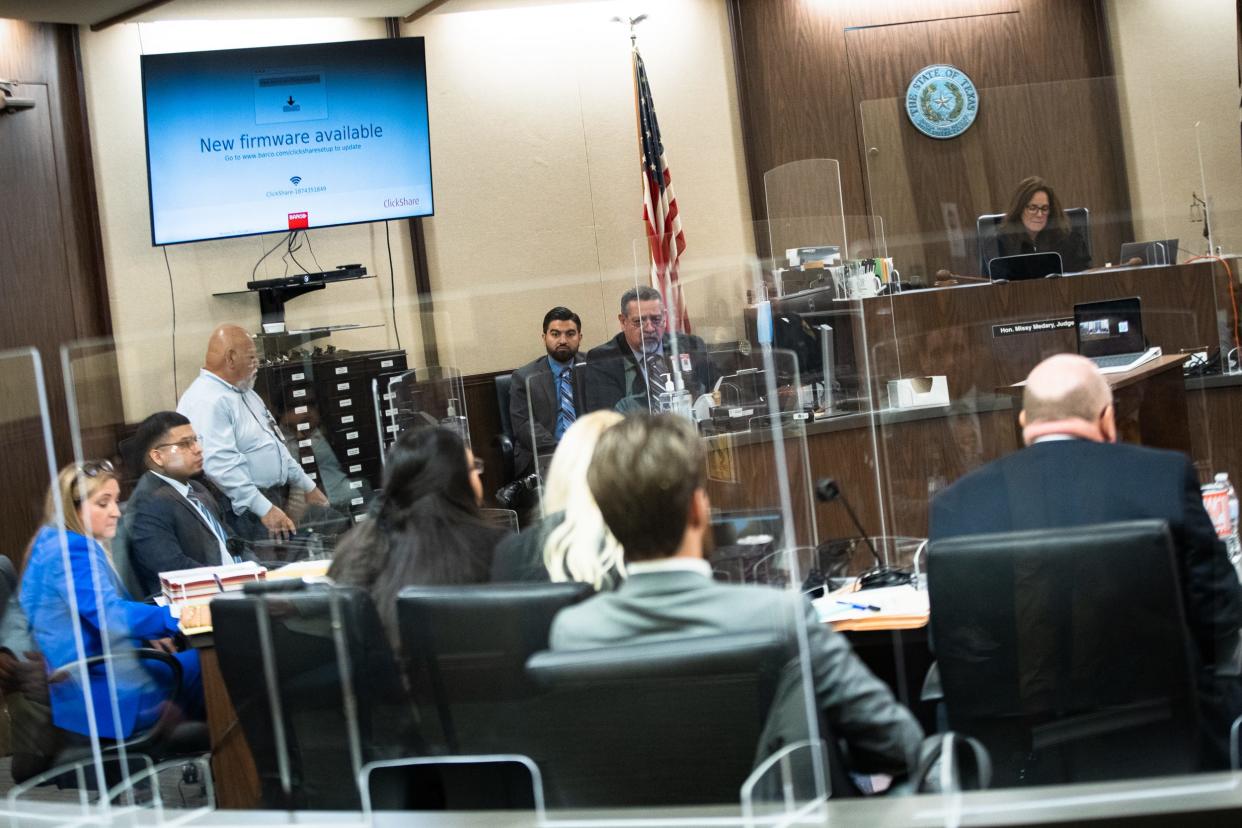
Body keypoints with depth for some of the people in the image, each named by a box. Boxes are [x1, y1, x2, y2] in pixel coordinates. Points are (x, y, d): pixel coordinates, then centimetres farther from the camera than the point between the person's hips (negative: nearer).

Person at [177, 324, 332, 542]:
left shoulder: (244, 393, 16)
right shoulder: (206, 401, -17)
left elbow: (275, 444, 25)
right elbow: (220, 463, -27)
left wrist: (307, 485, 23)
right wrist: (264, 509, -29)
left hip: (277, 497, 9)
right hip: (245, 508, -9)